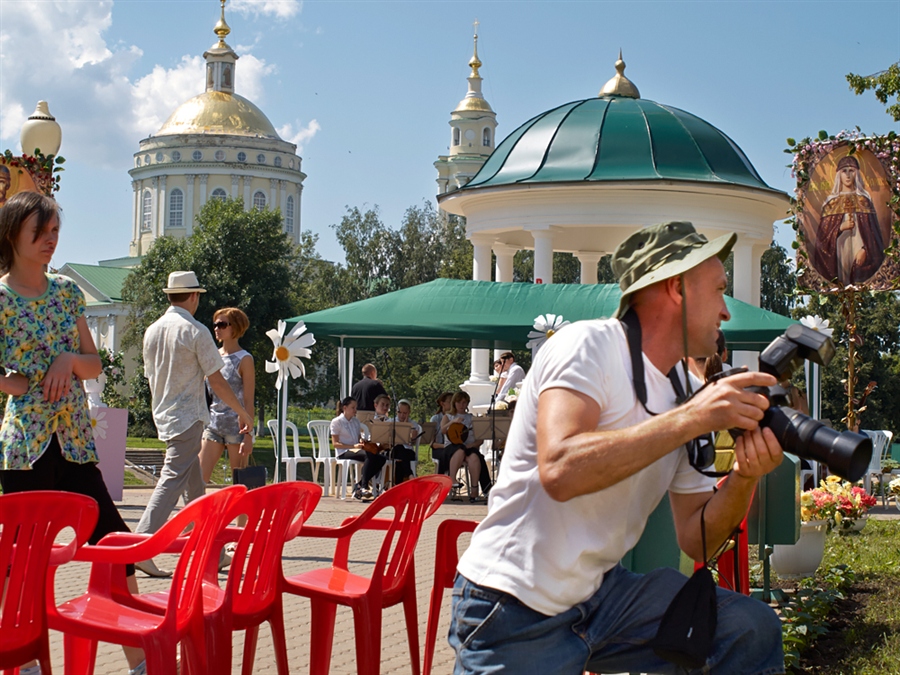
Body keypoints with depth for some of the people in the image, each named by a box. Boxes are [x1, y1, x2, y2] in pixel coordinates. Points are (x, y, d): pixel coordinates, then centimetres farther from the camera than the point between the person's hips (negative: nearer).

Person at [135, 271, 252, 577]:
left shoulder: (152, 331, 9)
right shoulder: (195, 331, -11)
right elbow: (216, 381, -10)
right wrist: (243, 412, 1)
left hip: (162, 415, 8)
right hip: (187, 417, -8)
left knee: (195, 486, 16)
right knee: (173, 479, -11)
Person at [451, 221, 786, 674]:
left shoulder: (685, 390, 9)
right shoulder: (590, 344, -12)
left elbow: (696, 541, 9)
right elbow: (559, 470, -28)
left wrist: (744, 479, -10)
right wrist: (691, 419, -25)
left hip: (600, 594, 7)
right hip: (517, 610, -6)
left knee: (752, 631, -6)